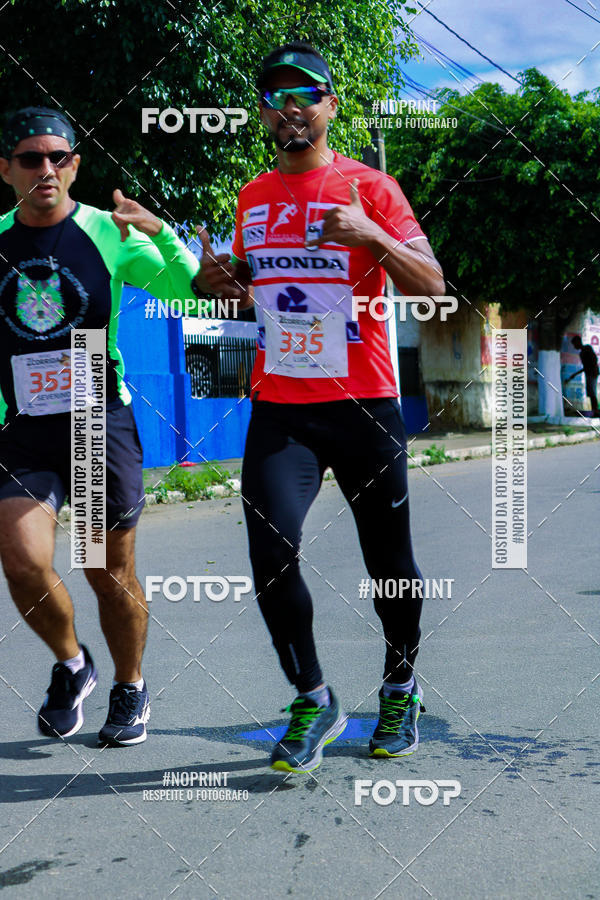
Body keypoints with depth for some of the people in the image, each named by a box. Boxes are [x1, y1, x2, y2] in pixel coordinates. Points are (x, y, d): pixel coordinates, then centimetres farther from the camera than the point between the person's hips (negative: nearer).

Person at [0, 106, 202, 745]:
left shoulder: (109, 234, -2)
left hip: (100, 423, -2)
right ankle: (70, 663, 15)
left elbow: (192, 291, -8)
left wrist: (162, 234, -23)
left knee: (111, 573, 6)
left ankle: (129, 688, 30)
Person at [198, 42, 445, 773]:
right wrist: (221, 280, 5)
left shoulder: (367, 186, -2)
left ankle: (400, 691, 32)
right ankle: (312, 702, 9)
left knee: (387, 559, 7)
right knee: (270, 553, -12)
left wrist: (370, 234, -23)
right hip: (278, 408, 3)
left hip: (364, 405, -3)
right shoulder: (252, 198, 13)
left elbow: (431, 287, -8)